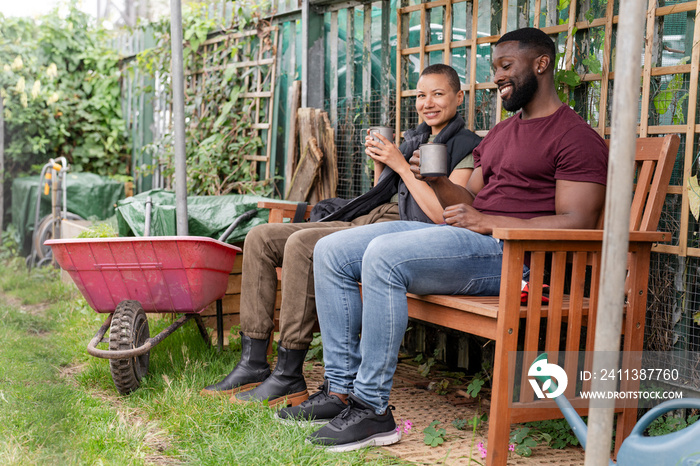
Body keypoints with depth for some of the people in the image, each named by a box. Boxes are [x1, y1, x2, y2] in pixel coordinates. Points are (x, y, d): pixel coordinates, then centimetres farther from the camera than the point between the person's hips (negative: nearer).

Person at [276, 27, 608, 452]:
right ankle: (341, 389, -3)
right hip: (461, 238, 9)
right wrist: (438, 182, 3)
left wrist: (489, 223, -17)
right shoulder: (499, 134, 27)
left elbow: (575, 225, -12)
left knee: (384, 254, -32)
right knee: (331, 252, -2)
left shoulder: (578, 138, -3)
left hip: (511, 255, -9)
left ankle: (373, 409, -25)